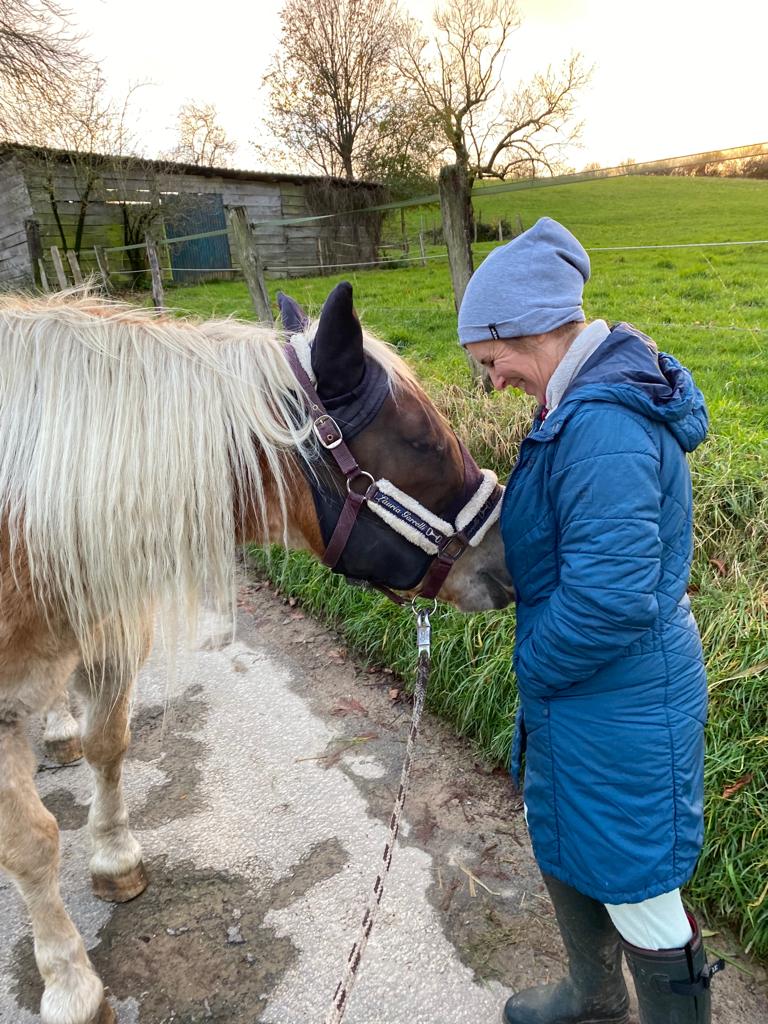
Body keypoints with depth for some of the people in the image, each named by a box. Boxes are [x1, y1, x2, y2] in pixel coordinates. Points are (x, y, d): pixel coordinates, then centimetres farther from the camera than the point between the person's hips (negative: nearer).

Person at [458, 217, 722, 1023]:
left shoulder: (602, 427, -29)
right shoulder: (587, 403, 4)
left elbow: (611, 600, -32)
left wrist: (534, 668, -15)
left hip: (619, 709, -10)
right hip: (574, 693, 10)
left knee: (637, 897, 14)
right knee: (565, 854, 29)